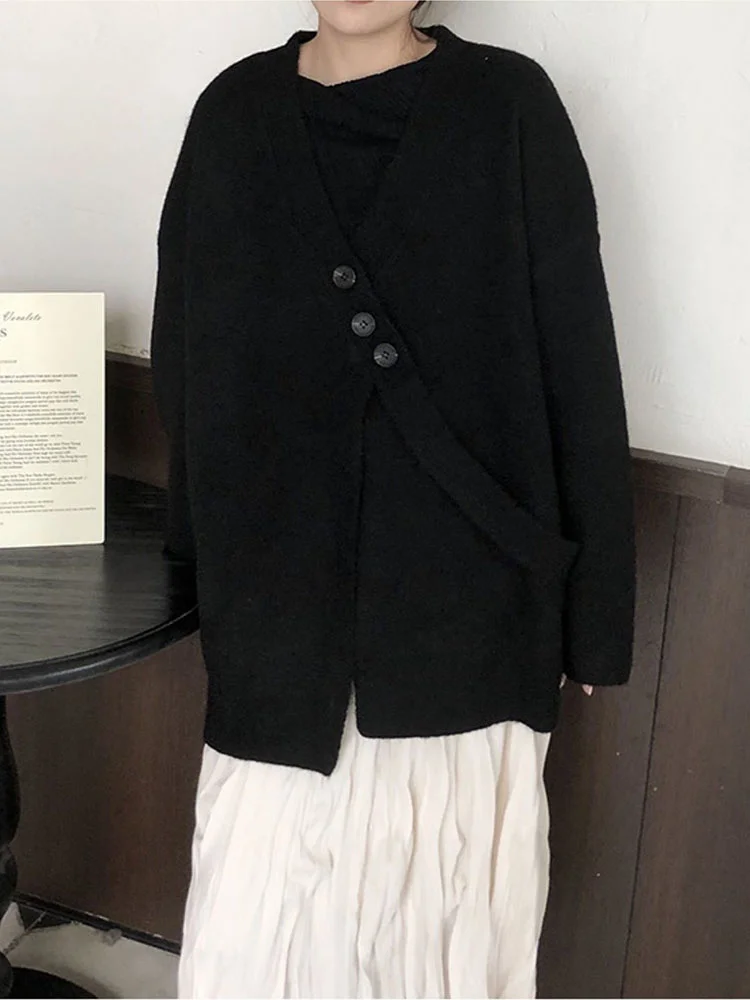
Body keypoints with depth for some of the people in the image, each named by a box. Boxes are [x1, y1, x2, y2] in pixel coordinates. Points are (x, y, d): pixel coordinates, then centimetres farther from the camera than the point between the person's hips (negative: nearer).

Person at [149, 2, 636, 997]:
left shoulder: (509, 106, -4)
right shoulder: (236, 112, 4)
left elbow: (577, 365, -4)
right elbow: (182, 356, 9)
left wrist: (594, 608, -4)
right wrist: (198, 552, 8)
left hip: (464, 582, -2)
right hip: (283, 575, 2)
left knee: (449, 886, 9)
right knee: (262, 894, 9)